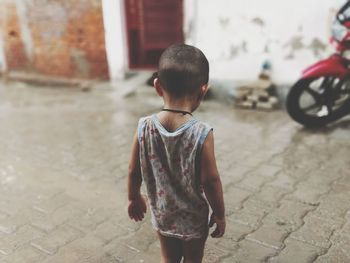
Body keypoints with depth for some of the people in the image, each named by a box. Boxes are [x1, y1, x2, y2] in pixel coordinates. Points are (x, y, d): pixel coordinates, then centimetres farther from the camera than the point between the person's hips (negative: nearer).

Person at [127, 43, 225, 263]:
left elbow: (134, 171, -6)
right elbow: (210, 180, -19)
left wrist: (134, 198, 12)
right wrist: (220, 214, -3)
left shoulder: (144, 128, -17)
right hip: (194, 216, -2)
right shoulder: (202, 133, -26)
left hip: (162, 213, 3)